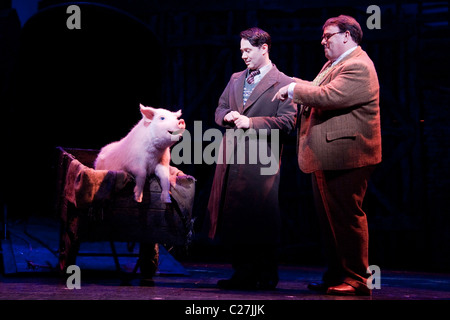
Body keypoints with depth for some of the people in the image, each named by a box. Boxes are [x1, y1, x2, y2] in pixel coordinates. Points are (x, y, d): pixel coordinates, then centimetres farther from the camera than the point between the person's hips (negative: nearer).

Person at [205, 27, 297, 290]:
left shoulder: (283, 83, -2)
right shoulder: (236, 79, 19)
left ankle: (266, 276, 8)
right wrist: (227, 116, -1)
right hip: (232, 158, 6)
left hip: (261, 159, -6)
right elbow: (220, 109, 23)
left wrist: (251, 123, -14)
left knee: (260, 218, -4)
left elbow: (287, 121, -10)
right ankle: (243, 274, 17)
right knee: (234, 218, 7)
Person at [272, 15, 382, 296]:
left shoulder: (358, 67, -16)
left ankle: (357, 280, 3)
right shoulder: (334, 64, 18)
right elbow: (318, 91, 25)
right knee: (330, 219, 15)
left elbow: (328, 96, -26)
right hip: (326, 157, 11)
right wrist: (296, 87, 7)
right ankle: (336, 276, 23)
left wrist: (294, 89, -13)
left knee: (347, 217, -5)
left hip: (345, 156, -11)